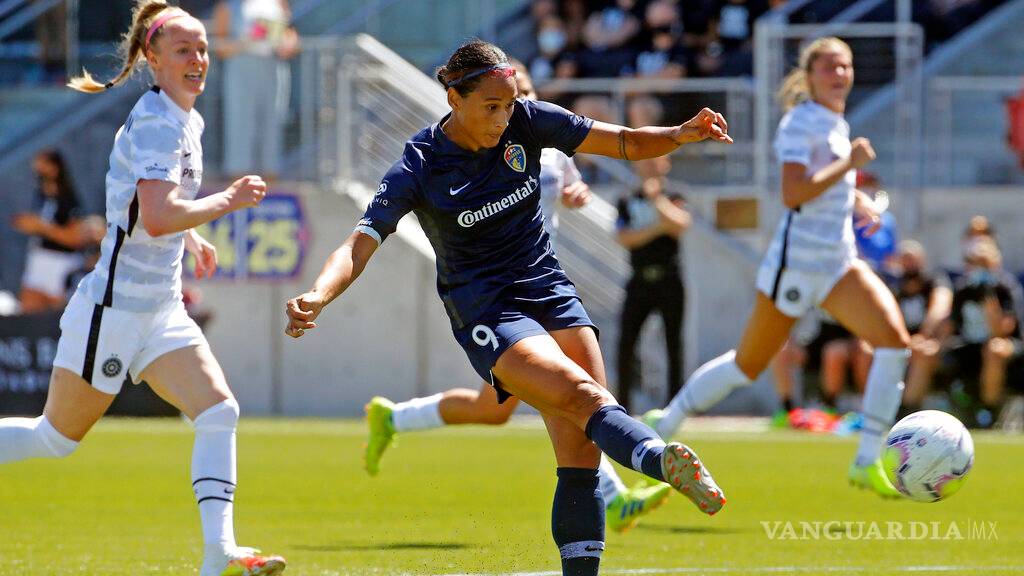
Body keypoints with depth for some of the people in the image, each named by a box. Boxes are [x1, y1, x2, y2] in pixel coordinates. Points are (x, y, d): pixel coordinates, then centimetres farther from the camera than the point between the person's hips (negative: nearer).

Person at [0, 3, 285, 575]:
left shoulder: (187, 120, 11)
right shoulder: (156, 124, -19)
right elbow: (156, 219, -32)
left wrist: (192, 235, 23)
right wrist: (227, 201, -22)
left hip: (160, 309, 9)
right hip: (113, 308, -9)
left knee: (220, 411, -8)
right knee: (57, 437, 2)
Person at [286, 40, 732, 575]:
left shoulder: (527, 121, -1)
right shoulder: (420, 168, -12)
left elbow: (625, 142, 3)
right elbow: (360, 244, -19)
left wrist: (681, 134, -17)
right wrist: (317, 295, -38)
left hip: (549, 290, 5)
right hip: (486, 315, -5)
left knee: (582, 450, -8)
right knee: (585, 395, -31)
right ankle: (661, 460, -57)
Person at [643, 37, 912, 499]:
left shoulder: (836, 124, 13)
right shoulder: (801, 123, -13)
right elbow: (793, 194, -25)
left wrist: (857, 201, 13)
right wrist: (848, 163, -21)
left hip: (838, 262, 8)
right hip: (796, 261, -8)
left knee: (895, 339, -13)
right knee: (749, 364, 4)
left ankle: (868, 462, -10)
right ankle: (663, 425, 24)